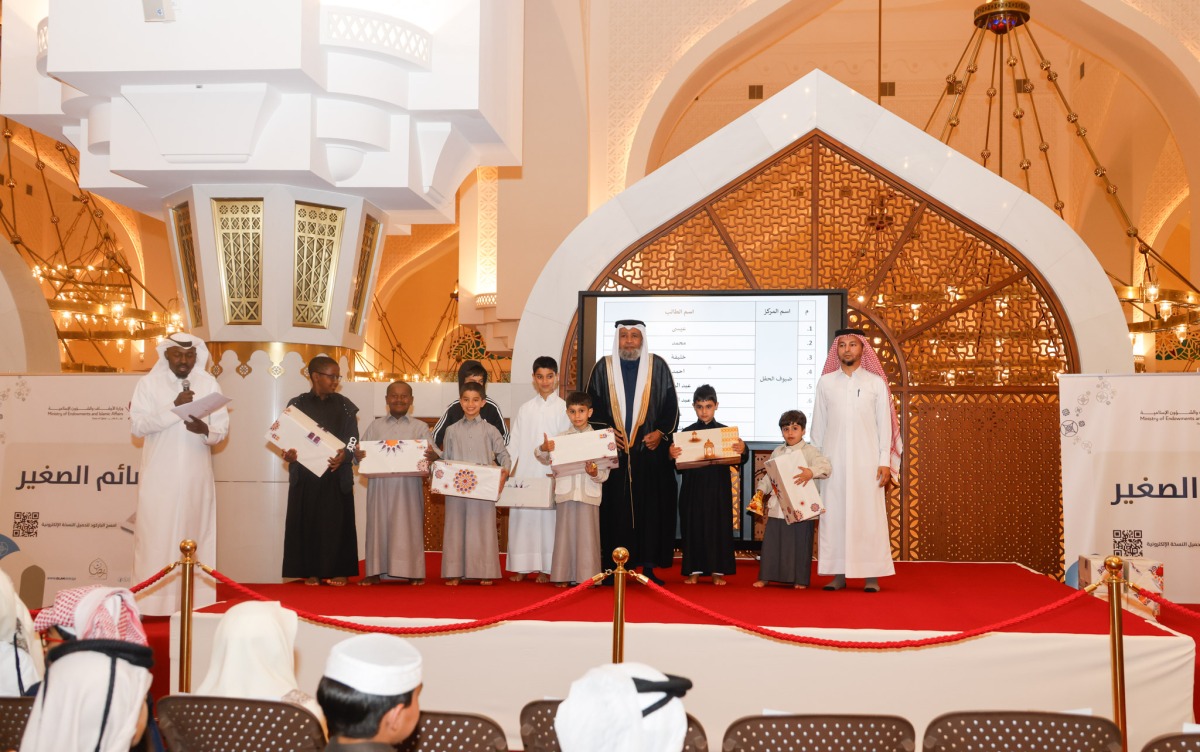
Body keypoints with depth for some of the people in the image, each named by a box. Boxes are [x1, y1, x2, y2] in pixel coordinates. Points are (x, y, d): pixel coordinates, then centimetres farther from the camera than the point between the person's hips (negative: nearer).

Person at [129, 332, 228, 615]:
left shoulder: (209, 384, 6)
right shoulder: (149, 383, 2)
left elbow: (222, 429, 3)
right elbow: (136, 425, -9)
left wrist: (205, 430, -19)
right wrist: (173, 407, -18)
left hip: (196, 477, 2)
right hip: (159, 477, -2)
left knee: (195, 536, 5)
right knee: (156, 538, -3)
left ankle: (196, 601, 10)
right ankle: (152, 602, 2)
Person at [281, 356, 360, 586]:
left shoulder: (345, 406, 7)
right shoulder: (297, 404, 6)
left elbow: (353, 441, 3)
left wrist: (344, 455, -18)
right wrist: (288, 453, -16)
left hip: (337, 476, 0)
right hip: (304, 476, 0)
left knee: (336, 522, -1)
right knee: (307, 522, 0)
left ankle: (337, 571, 6)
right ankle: (310, 572, 9)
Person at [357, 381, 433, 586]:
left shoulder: (420, 427, 10)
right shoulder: (375, 426, 14)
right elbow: (361, 451, 10)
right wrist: (359, 455, -13)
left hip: (409, 486, -1)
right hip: (380, 485, 1)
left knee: (409, 527, -1)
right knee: (378, 525, 3)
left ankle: (413, 571, 6)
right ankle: (375, 571, 10)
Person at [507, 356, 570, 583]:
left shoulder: (563, 408, 2)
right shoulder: (525, 409, 9)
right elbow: (514, 445, 8)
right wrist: (508, 472, 3)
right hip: (525, 474, 2)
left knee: (547, 517, -1)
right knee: (522, 517, 2)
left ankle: (545, 568, 7)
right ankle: (521, 566, 10)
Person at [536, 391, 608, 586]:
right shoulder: (561, 438, 8)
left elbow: (605, 471, 2)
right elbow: (546, 460, 6)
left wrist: (595, 473, -19)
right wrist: (544, 449, -15)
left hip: (589, 494, -1)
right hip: (565, 493, 1)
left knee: (587, 535, 0)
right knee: (565, 533, 5)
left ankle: (587, 576, 7)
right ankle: (564, 576, 12)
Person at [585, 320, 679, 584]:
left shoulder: (658, 366, 4)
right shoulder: (604, 367, 5)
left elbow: (671, 404, 6)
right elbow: (591, 405, 8)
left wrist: (660, 432, -6)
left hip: (650, 451, 0)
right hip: (614, 452, 0)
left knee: (651, 508, 1)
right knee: (615, 508, 0)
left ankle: (649, 566, 7)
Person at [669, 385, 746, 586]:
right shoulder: (686, 433, 3)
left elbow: (739, 461, 0)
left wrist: (743, 451, -20)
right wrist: (672, 455, -19)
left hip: (718, 488, 0)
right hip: (693, 488, 0)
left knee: (719, 527, 3)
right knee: (693, 526, 3)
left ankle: (717, 571, 14)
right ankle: (694, 570, 14)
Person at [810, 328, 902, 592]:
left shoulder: (876, 382, 6)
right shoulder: (825, 382, 9)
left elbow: (884, 424, 4)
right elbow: (818, 425, 10)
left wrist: (885, 462, -3)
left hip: (866, 459, -1)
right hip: (834, 459, 1)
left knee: (869, 514, -3)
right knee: (834, 514, -1)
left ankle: (871, 575, 1)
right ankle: (838, 574, 4)